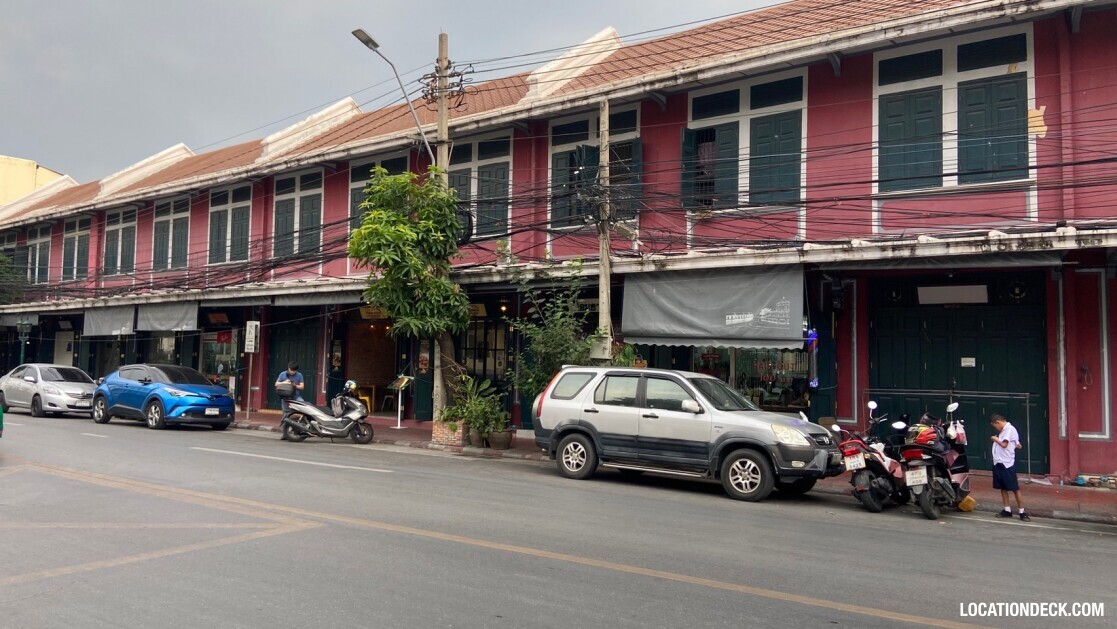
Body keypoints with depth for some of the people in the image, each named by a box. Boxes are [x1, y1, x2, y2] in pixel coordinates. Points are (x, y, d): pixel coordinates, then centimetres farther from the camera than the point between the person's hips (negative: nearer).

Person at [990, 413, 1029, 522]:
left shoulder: (1010, 429, -11)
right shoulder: (1003, 431, 15)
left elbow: (1004, 444, -21)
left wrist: (995, 439, -5)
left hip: (1007, 464, -9)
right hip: (998, 463, 9)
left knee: (1014, 488, -3)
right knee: (1003, 487, 12)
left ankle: (1022, 512, 2)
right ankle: (1007, 510, 18)